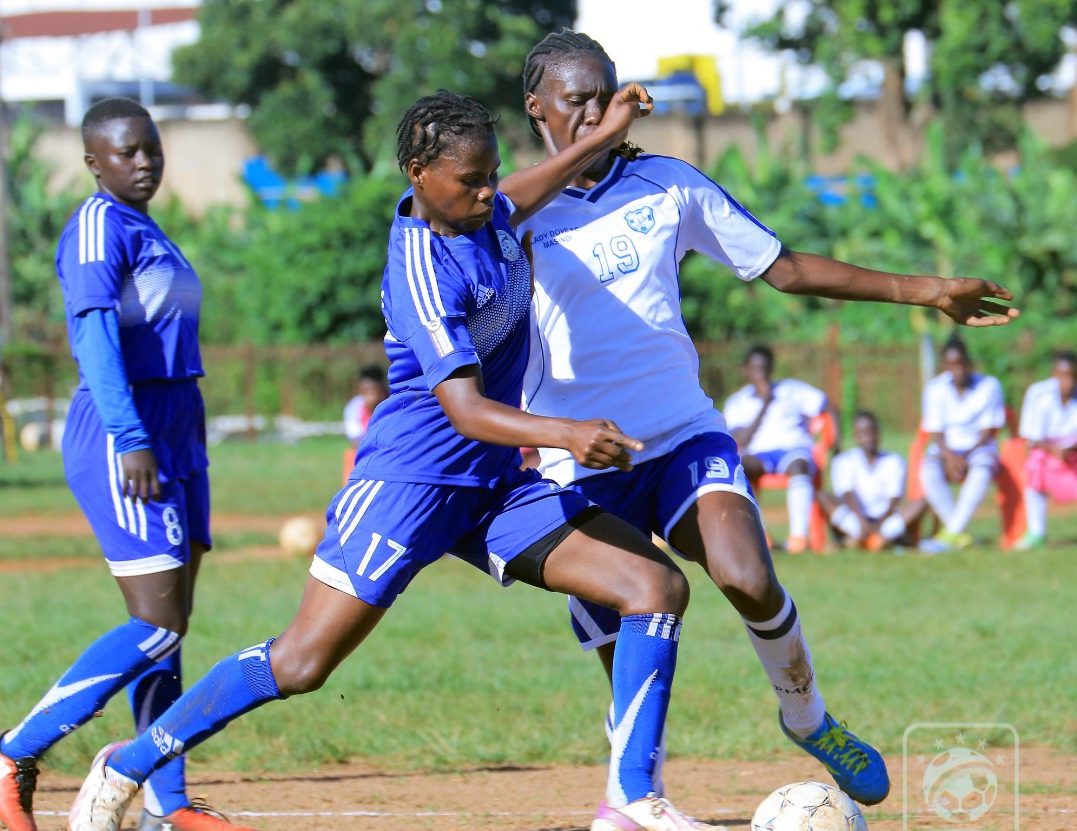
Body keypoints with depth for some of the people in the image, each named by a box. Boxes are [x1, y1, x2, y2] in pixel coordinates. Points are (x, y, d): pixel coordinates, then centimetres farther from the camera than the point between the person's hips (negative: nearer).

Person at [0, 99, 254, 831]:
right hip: (122, 440, -9)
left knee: (171, 626, 7)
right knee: (155, 627, -16)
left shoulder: (149, 234, 18)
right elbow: (94, 333, -21)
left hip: (176, 435, 9)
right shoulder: (98, 226, -10)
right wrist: (130, 440, -31)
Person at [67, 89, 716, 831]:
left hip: (494, 486, 8)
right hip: (411, 477, -8)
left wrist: (603, 140, 33)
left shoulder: (480, 213, 4)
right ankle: (126, 768, 9)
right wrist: (566, 434, -44)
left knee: (659, 587, -6)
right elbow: (466, 409, -30)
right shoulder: (423, 274, -22)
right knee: (300, 665, -9)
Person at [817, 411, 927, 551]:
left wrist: (880, 523, -23)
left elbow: (894, 501, -4)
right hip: (853, 522, -1)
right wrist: (862, 522, -27)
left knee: (920, 503, -22)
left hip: (885, 520, 1)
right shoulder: (843, 461, 5)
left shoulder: (894, 461, 8)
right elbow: (847, 495, -10)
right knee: (822, 496, -26)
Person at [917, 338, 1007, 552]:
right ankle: (960, 535, -36)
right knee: (929, 471, -34)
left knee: (982, 470, -38)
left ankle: (950, 535, -41)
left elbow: (988, 431, -7)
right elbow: (934, 432, -2)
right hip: (946, 448, 2)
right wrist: (950, 456, -21)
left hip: (979, 447, -2)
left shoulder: (989, 386, -6)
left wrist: (966, 457, -20)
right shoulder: (935, 388, -1)